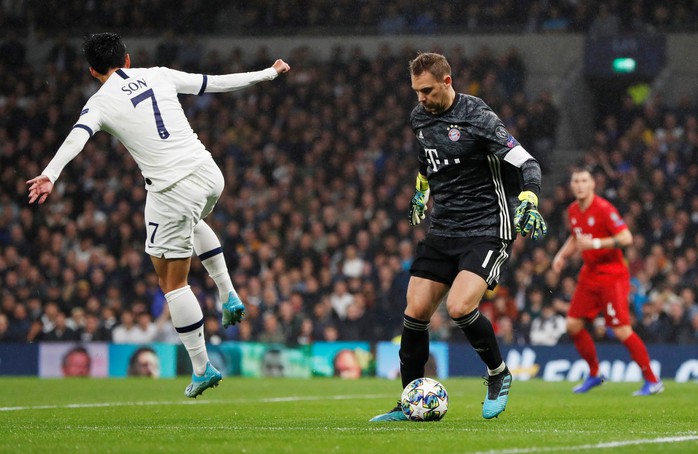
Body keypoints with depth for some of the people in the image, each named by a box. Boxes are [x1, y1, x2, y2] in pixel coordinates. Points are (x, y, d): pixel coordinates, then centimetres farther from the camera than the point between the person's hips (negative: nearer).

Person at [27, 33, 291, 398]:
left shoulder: (102, 102, -3)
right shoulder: (158, 76, 9)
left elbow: (77, 137, -22)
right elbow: (218, 82, 16)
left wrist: (49, 175, -37)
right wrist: (268, 73, 30)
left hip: (172, 190, -5)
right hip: (209, 175, 5)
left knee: (172, 282, 9)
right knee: (192, 222, 41)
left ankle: (201, 368, 10)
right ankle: (228, 295, 34)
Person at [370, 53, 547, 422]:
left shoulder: (478, 119, -15)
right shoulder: (419, 117, 7)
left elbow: (527, 164, -16)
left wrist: (529, 202, -32)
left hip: (486, 230, -7)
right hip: (442, 230, 7)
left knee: (459, 307, -24)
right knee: (415, 313, 0)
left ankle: (498, 375, 2)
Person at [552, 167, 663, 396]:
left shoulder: (604, 209, -17)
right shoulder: (573, 210, 7)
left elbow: (626, 238, -24)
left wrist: (595, 243, -30)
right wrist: (562, 255, 10)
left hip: (611, 277, -8)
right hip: (589, 275, 8)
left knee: (622, 330, -13)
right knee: (573, 324, 4)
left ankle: (652, 381, -4)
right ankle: (594, 374, 22)